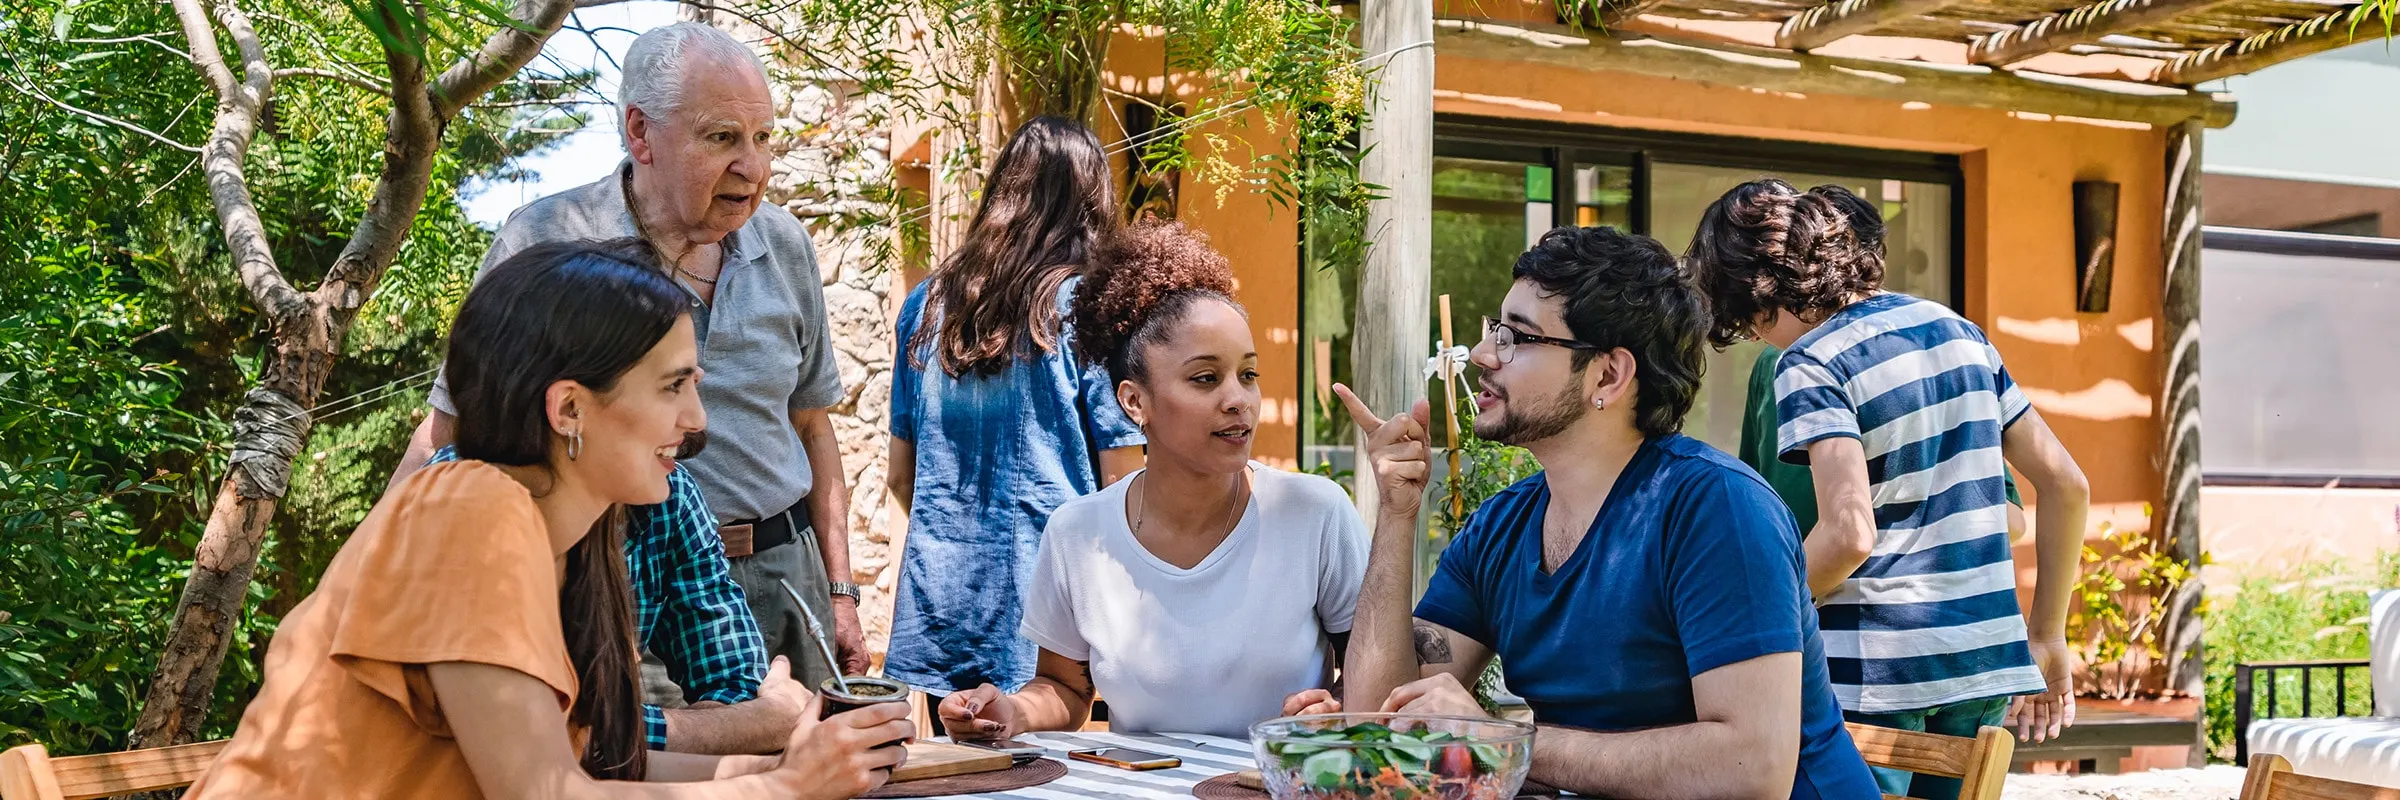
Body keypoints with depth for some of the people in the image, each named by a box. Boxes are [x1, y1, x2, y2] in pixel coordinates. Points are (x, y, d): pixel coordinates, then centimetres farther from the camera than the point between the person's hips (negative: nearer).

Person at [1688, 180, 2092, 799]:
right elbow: (2066, 485, 12)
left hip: (1876, 671, -7)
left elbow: (1849, 535, -21)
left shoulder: (1811, 365, -10)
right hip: (1986, 663, 7)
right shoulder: (1957, 331, 11)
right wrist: (2047, 639, 18)